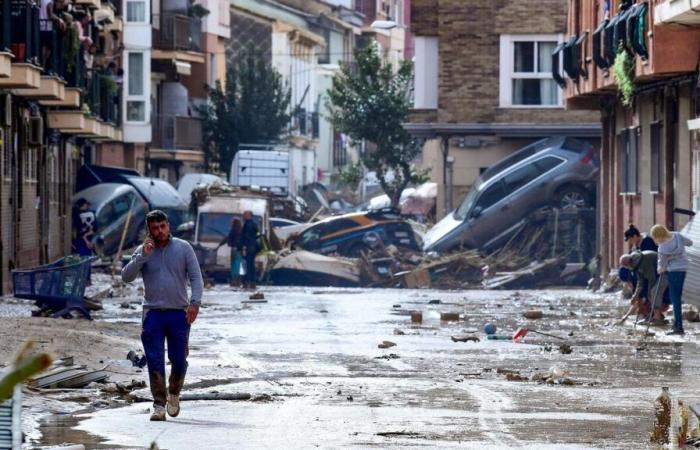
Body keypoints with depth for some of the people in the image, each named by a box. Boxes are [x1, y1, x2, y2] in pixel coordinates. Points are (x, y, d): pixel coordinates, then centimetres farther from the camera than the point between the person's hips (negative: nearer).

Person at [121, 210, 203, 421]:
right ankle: (159, 404, -1)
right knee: (155, 362, -5)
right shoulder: (143, 251, 5)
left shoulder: (183, 248, 4)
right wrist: (143, 255, -14)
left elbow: (196, 277, 2)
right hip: (153, 314, 0)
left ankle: (174, 394, 28)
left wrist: (195, 302, -11)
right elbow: (126, 276, -4)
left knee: (179, 360, 2)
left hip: (179, 313, 0)